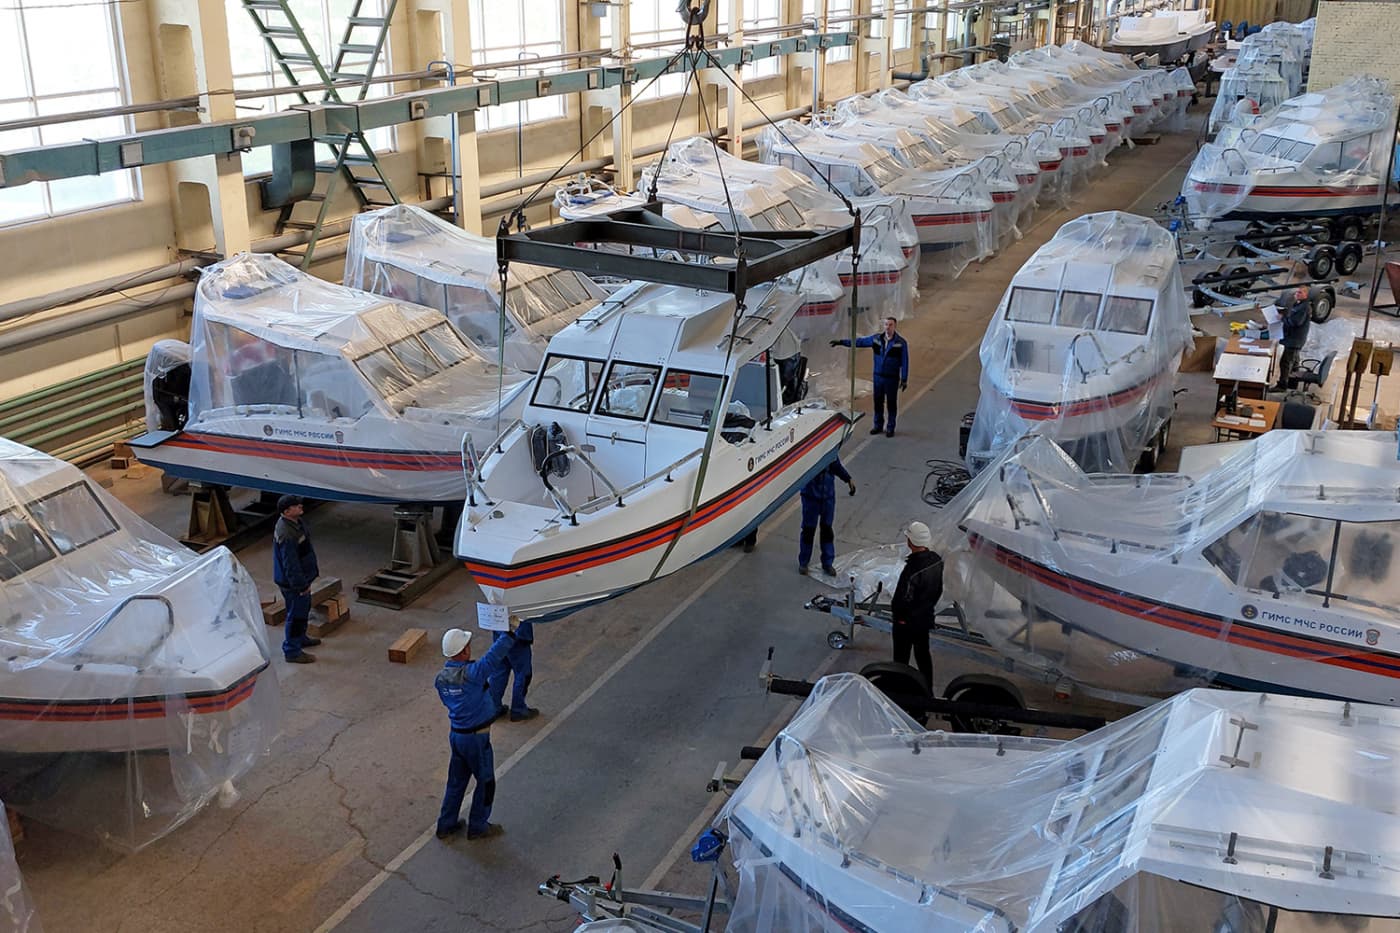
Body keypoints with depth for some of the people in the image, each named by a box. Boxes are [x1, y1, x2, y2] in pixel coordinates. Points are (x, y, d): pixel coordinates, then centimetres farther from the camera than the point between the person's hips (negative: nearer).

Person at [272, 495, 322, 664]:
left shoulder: (296, 522, -1)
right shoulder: (287, 535, -33)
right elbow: (290, 564, -29)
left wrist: (314, 565, 23)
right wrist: (302, 585, -22)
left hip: (301, 577, 10)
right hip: (292, 582, -10)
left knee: (304, 608, 27)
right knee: (296, 614, 4)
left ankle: (301, 638, 47)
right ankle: (292, 651, 18)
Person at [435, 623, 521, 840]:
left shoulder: (441, 678, -2)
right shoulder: (470, 674, -27)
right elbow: (495, 655, -30)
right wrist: (511, 630, -23)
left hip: (456, 735, 7)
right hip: (476, 738, -7)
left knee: (456, 781, 21)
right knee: (485, 782, 12)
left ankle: (446, 825, 31)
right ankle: (477, 826, 23)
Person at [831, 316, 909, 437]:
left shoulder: (900, 342, -9)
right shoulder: (877, 338, 1)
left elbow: (904, 362, -7)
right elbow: (859, 341, 7)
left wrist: (904, 379, -9)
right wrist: (841, 342, 4)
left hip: (892, 378, -3)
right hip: (878, 377, 3)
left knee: (891, 403, 5)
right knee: (878, 402, 11)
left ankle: (890, 428, 17)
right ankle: (878, 425, 26)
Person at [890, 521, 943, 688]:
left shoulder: (912, 569, -33)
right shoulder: (936, 561, -9)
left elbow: (904, 599, -27)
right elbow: (939, 590, 5)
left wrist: (897, 613, -9)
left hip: (907, 622, -8)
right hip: (926, 617, 8)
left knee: (901, 657, 10)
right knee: (923, 654, 23)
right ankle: (928, 689, 36)